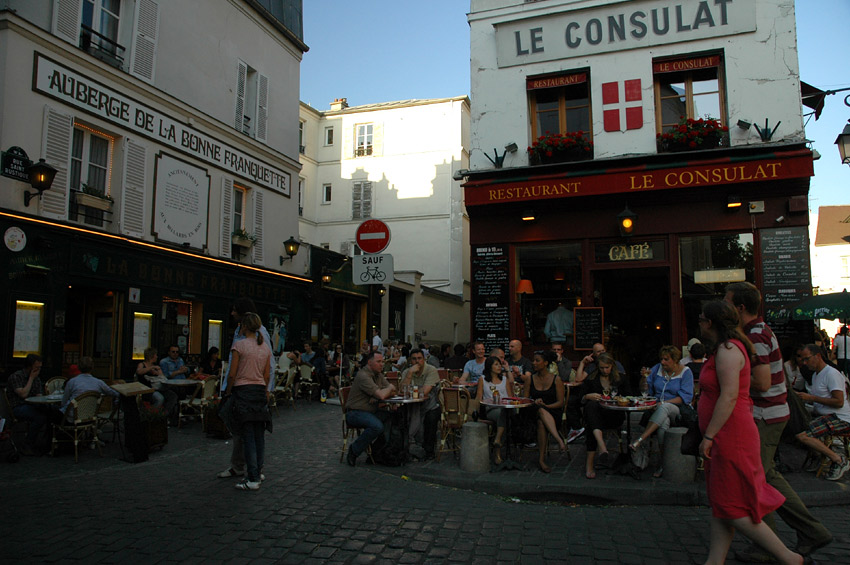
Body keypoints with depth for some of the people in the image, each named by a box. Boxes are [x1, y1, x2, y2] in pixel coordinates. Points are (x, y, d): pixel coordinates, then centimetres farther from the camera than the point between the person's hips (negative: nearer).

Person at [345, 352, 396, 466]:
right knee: (377, 426, -33)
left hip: (371, 412, 8)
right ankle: (354, 450, -12)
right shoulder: (363, 375, -18)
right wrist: (389, 387, -4)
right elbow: (381, 395, -27)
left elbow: (392, 392, 8)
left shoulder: (379, 375, 12)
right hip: (355, 413, -8)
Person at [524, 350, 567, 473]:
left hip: (553, 413, -2)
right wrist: (534, 402, -11)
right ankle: (559, 440, -43)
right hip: (535, 412, 2)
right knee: (541, 412, -36)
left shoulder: (556, 380, 3)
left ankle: (541, 459, -32)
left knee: (541, 422, -36)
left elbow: (560, 402, 0)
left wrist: (546, 406, -16)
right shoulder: (530, 379, 12)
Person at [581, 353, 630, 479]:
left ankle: (589, 463, -38)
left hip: (615, 415, -1)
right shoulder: (591, 379, 14)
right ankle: (602, 447, -55)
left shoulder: (621, 378, 15)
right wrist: (588, 396, -13)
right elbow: (581, 400, 10)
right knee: (592, 404, -39)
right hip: (595, 413, 1)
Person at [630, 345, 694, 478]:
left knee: (663, 409, -40)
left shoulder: (685, 372, 2)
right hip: (657, 408, 3)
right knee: (664, 422, -35)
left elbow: (686, 397, -8)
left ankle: (640, 440, -45)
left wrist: (665, 403, -18)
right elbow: (648, 391, 15)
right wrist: (646, 377, -4)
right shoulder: (657, 369, 13)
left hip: (676, 409, -3)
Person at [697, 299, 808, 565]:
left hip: (731, 437, -11)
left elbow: (729, 397, -25)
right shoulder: (727, 348, 16)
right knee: (721, 505, 11)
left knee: (732, 509, -3)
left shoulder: (727, 351, -16)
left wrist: (708, 436, -23)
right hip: (728, 437, 11)